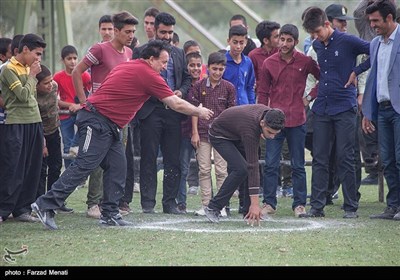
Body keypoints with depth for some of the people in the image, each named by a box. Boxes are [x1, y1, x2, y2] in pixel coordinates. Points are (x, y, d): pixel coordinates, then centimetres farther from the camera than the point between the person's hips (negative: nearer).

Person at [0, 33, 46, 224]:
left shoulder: (29, 68, 14)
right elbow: (23, 95, -17)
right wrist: (32, 75, -6)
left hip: (34, 122, 8)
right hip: (15, 124, -8)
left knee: (31, 169, 6)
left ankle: (22, 209, 12)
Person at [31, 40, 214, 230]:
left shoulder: (127, 66, 17)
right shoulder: (149, 75, -10)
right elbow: (176, 104, -5)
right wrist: (200, 112, 9)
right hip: (97, 122, -10)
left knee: (117, 167, 7)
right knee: (84, 166, -13)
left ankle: (110, 215, 8)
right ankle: (45, 205, -16)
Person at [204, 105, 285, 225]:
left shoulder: (268, 113, -19)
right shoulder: (250, 129, -40)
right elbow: (252, 165, -40)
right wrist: (255, 204, -40)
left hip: (236, 135, 8)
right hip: (219, 135, -8)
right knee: (241, 169, -24)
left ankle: (249, 213, 3)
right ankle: (213, 208, -15)